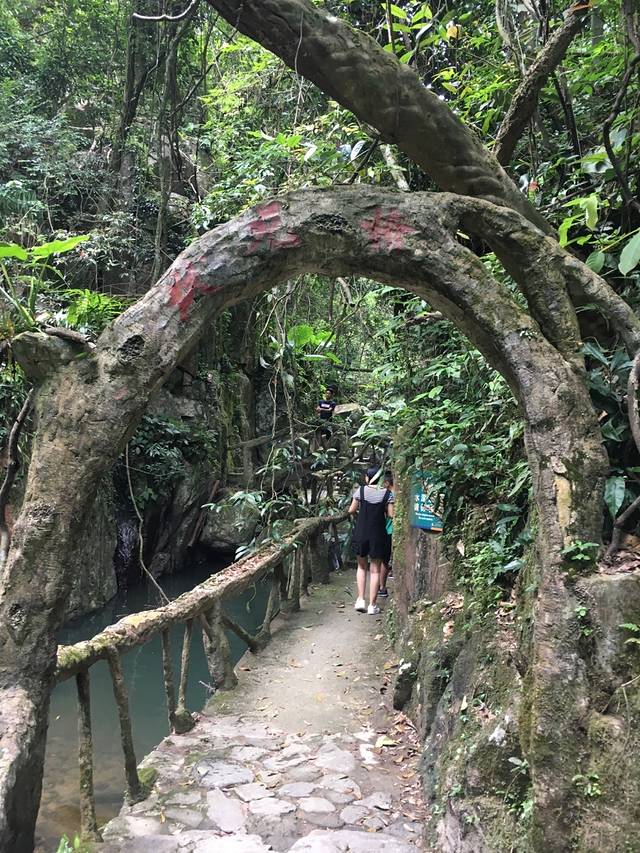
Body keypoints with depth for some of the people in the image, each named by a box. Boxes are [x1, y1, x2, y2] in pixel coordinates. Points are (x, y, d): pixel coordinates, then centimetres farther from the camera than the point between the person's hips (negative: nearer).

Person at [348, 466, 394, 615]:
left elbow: (351, 510, 0)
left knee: (361, 566, 18)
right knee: (375, 570, 7)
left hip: (361, 533, 1)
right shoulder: (387, 493, -6)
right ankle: (372, 605, 9)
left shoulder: (360, 490, -5)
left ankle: (360, 600, 12)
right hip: (378, 534, -1)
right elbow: (391, 514, -8)